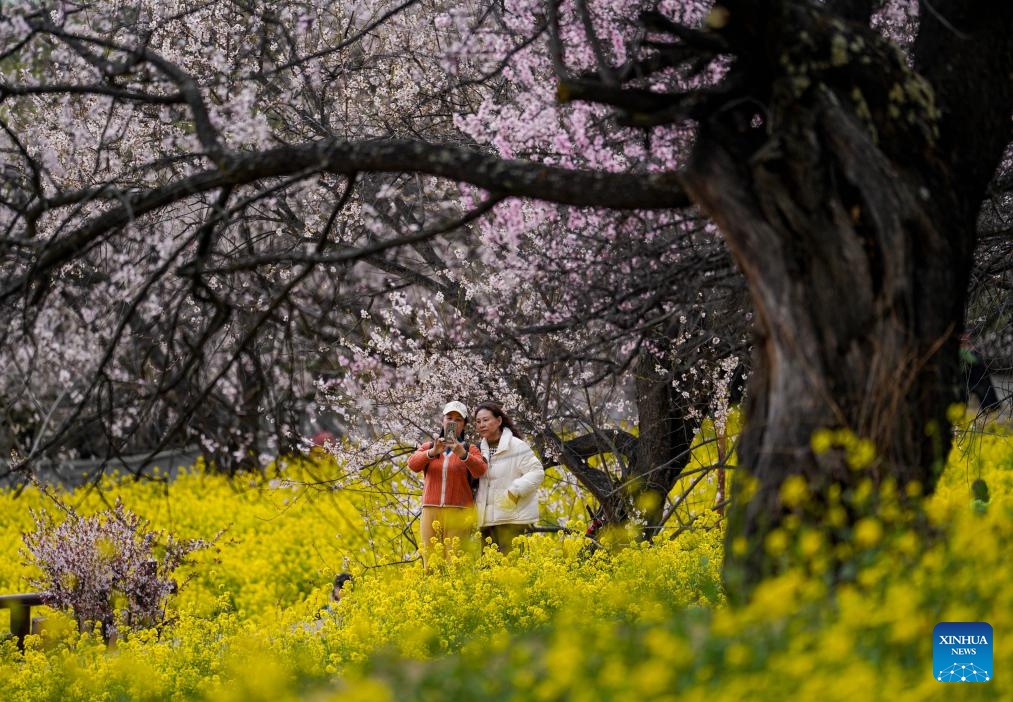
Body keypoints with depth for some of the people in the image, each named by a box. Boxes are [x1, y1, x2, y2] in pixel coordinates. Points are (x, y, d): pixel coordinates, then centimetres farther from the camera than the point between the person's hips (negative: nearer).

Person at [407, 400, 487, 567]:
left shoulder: (470, 449, 7)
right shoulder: (428, 447, 13)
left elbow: (479, 471, -12)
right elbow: (413, 464, -6)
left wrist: (462, 454, -30)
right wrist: (433, 452, -26)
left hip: (459, 514, -2)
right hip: (431, 512, 2)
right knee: (431, 565, -2)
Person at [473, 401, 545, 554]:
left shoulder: (516, 446, -5)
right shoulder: (481, 450, 15)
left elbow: (537, 472, -10)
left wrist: (514, 491, -19)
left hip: (510, 517, -6)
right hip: (487, 519, 6)